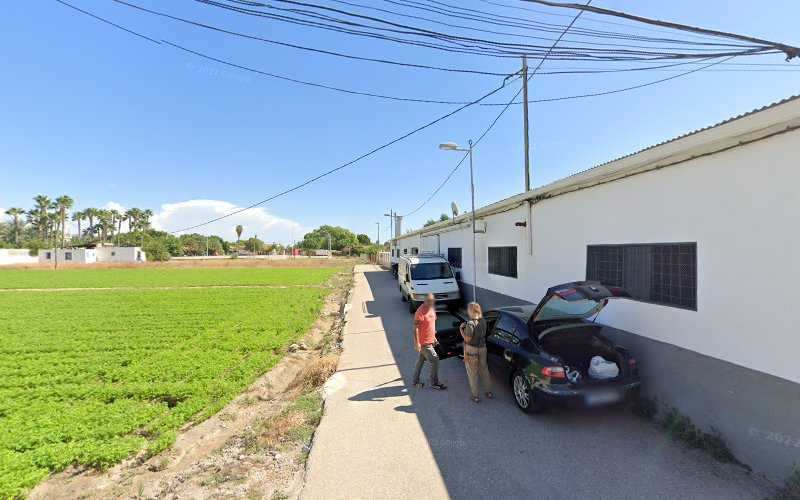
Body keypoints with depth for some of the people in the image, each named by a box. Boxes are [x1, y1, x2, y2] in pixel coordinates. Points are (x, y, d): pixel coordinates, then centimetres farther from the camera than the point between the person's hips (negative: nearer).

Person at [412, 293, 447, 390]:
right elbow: (416, 328, -23)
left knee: (420, 361, 17)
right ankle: (434, 383, 14)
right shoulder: (420, 312, -22)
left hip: (429, 341, 8)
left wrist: (434, 337, 20)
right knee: (434, 361, -2)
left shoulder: (431, 309, 5)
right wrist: (417, 343, -25)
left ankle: (416, 382, 29)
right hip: (424, 342, -8)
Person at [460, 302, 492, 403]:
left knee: (473, 373, 8)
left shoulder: (470, 323, -23)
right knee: (484, 370, 21)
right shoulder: (483, 321, -2)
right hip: (482, 348, 7)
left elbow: (467, 339, -20)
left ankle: (476, 396, 17)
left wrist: (461, 329, -8)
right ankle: (488, 392, 33)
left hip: (471, 349, -6)